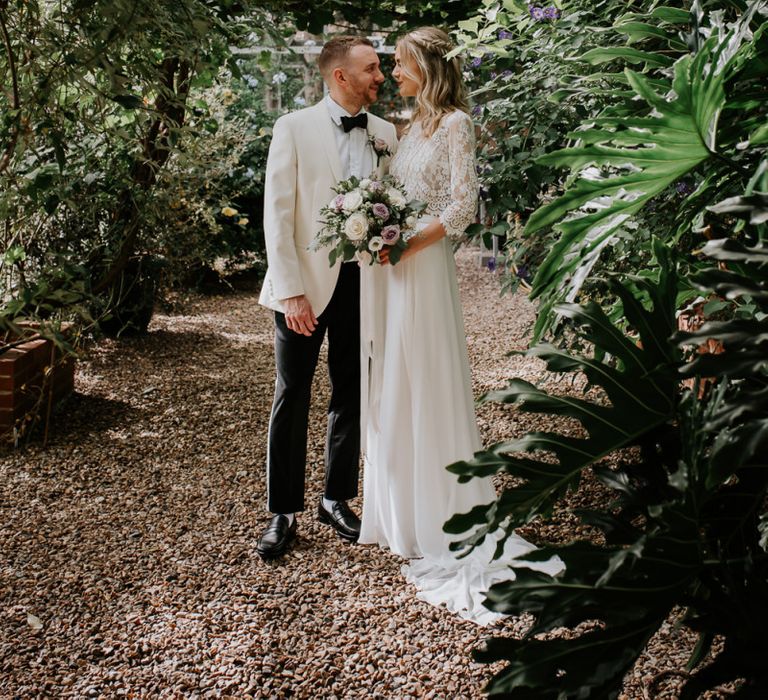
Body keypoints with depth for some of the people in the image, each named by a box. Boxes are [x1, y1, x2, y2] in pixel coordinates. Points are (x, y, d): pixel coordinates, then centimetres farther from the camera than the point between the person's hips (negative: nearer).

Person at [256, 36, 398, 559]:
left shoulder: (386, 134, 7)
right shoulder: (295, 128, -4)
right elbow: (278, 214, -7)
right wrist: (291, 292, -14)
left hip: (362, 278, 4)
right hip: (306, 280, -4)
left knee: (351, 394, 11)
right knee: (292, 397, 2)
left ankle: (337, 499, 27)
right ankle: (284, 513, 14)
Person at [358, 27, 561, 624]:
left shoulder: (454, 123, -8)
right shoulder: (412, 125, 16)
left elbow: (462, 207, -14)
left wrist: (405, 243, -18)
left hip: (421, 266, -8)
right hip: (389, 267, 8)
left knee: (426, 384, -2)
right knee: (390, 386, 12)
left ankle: (444, 521, 10)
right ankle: (401, 511, 24)